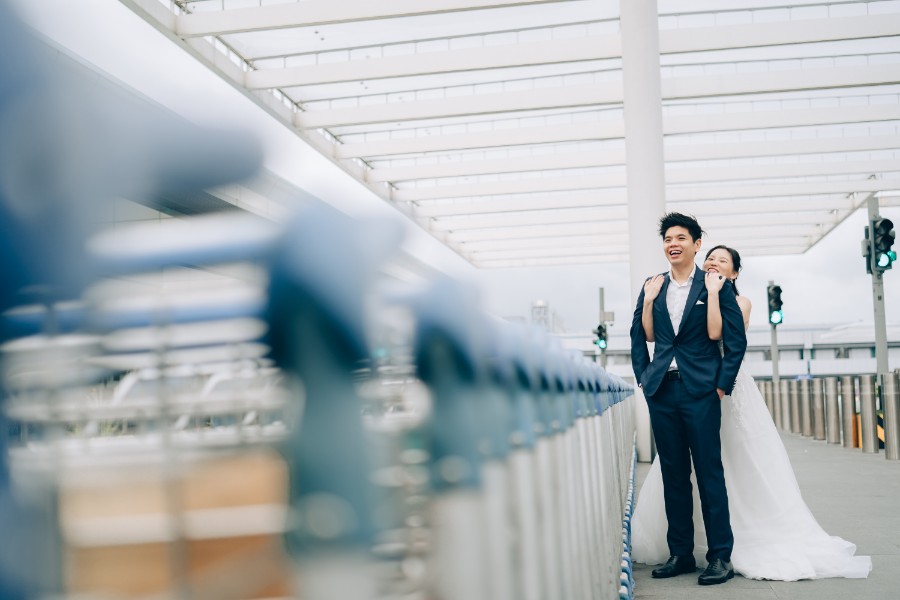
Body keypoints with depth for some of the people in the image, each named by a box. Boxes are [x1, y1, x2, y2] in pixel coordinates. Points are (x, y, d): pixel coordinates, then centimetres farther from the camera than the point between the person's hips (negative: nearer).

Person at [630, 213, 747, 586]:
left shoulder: (716, 286, -1)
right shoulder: (653, 287, 11)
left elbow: (736, 339, -2)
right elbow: (640, 335, 16)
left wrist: (723, 383, -7)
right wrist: (643, 377, 7)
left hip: (701, 390, -4)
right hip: (662, 390, 4)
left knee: (709, 472, -2)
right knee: (673, 474, 9)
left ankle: (721, 557, 5)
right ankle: (680, 554, 16)